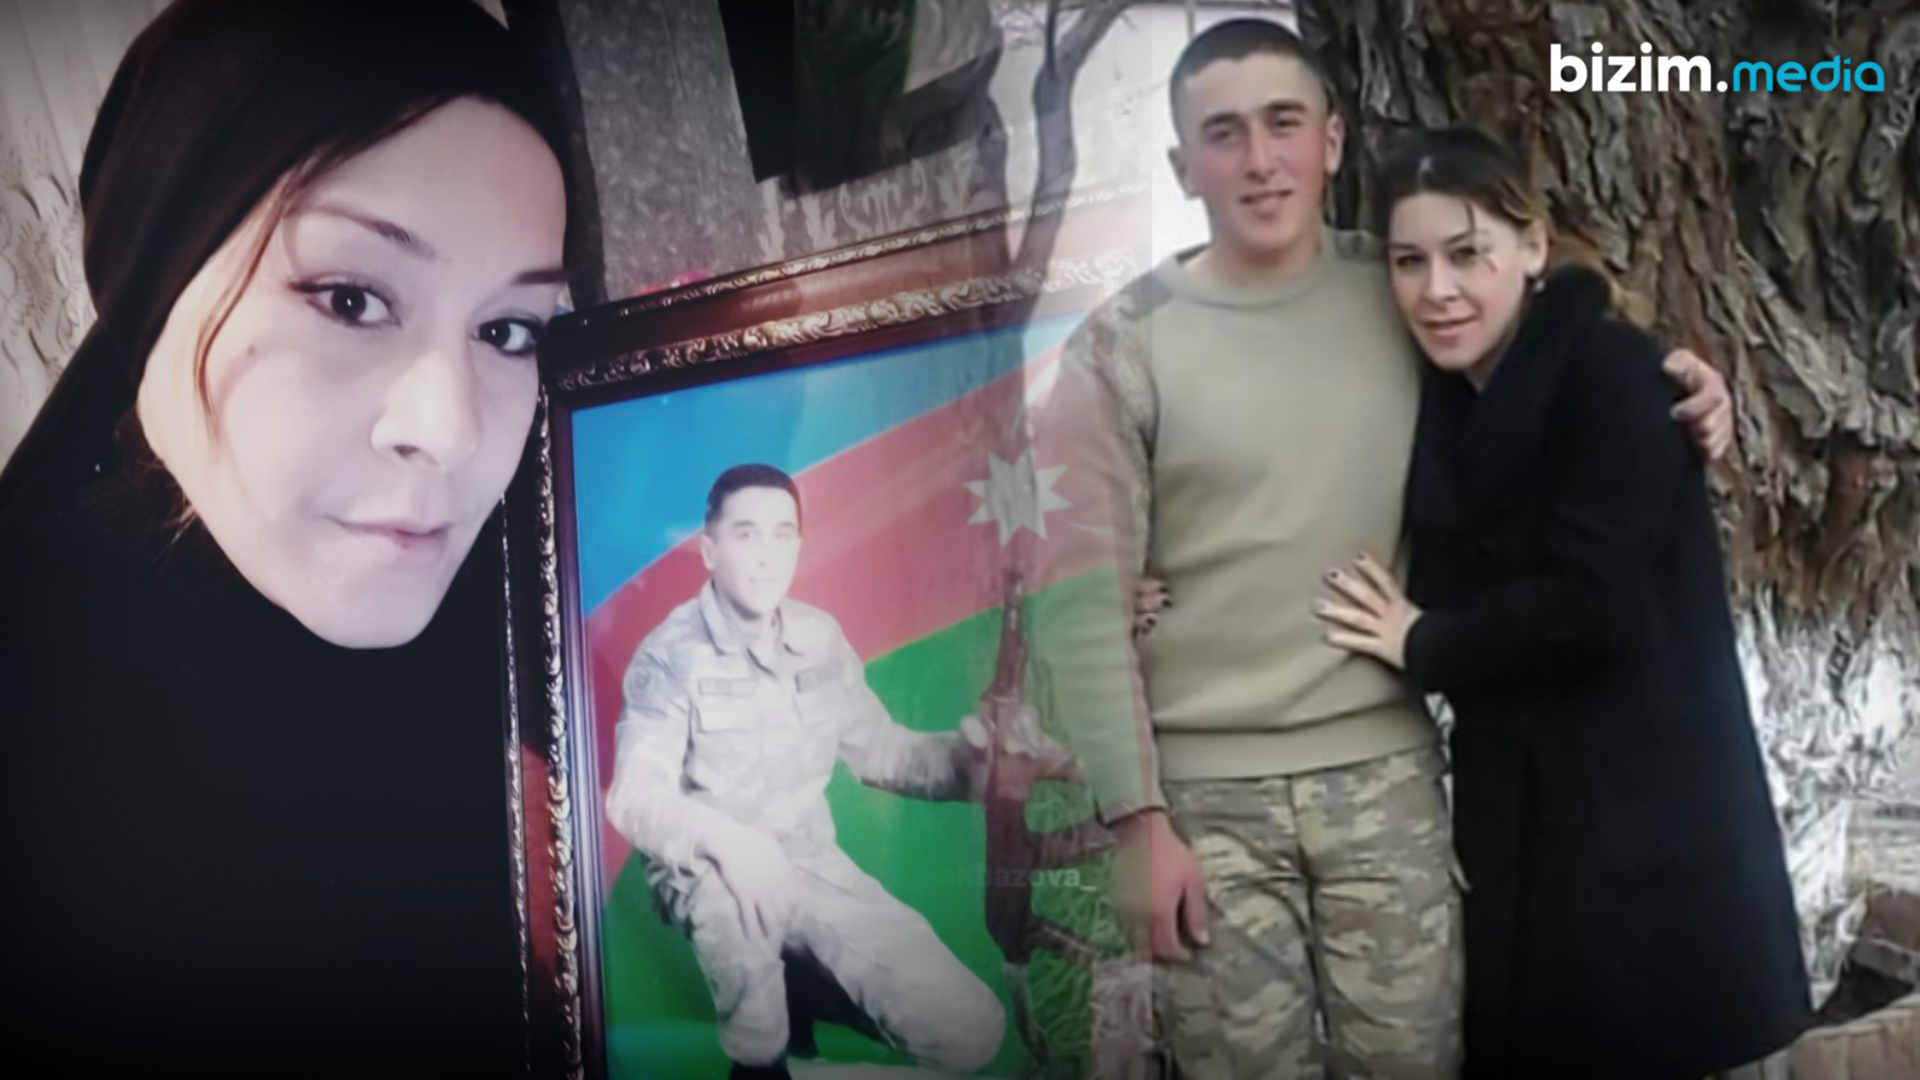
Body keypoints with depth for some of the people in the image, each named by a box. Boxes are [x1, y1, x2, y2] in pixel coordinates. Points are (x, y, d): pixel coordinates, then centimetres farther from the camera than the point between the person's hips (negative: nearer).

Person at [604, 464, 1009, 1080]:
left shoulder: (821, 638, 3)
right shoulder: (672, 654, -14)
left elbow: (880, 750, 7)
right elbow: (634, 798, -21)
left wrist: (980, 758, -11)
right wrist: (726, 838, -40)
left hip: (812, 867, 4)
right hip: (706, 875, -4)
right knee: (735, 897, -43)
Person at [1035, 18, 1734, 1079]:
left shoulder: (1403, 295, 3)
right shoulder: (1121, 346, -6)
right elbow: (1088, 604, -7)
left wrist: (1667, 387, -3)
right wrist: (1135, 816, -9)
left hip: (1387, 773, 3)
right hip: (1207, 793, -2)